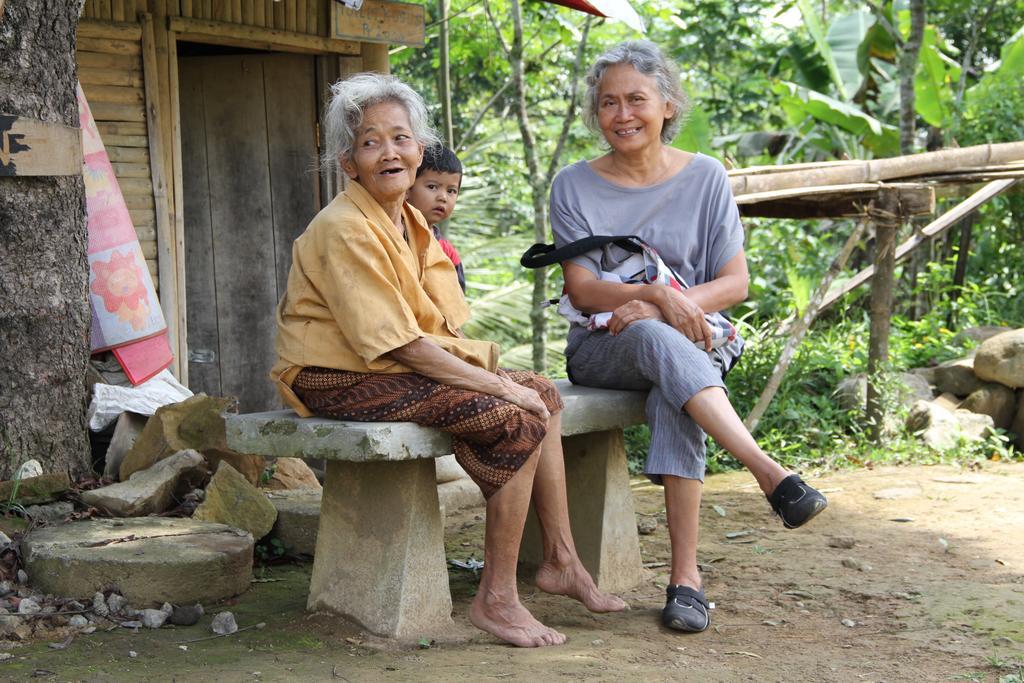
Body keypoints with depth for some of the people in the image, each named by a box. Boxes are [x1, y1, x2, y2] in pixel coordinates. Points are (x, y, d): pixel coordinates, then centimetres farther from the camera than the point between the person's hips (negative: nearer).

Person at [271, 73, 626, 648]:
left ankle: (562, 560, 9)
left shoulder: (412, 226, 13)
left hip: (405, 368, 10)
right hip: (340, 380, -10)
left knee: (541, 394, 5)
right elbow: (398, 342, -21)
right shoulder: (344, 229, -17)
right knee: (515, 420, -21)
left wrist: (489, 366, -8)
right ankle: (495, 599, -15)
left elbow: (442, 331, 11)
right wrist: (496, 385, -20)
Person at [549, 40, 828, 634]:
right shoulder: (575, 186, 4)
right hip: (602, 349, 0)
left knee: (674, 398, -36)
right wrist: (658, 297, -22)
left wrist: (683, 303, -18)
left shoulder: (706, 177, 6)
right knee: (652, 337, -37)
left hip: (691, 340, 1)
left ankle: (687, 577, -38)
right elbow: (581, 290, -5)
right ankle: (773, 474, -48)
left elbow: (735, 282, 2)